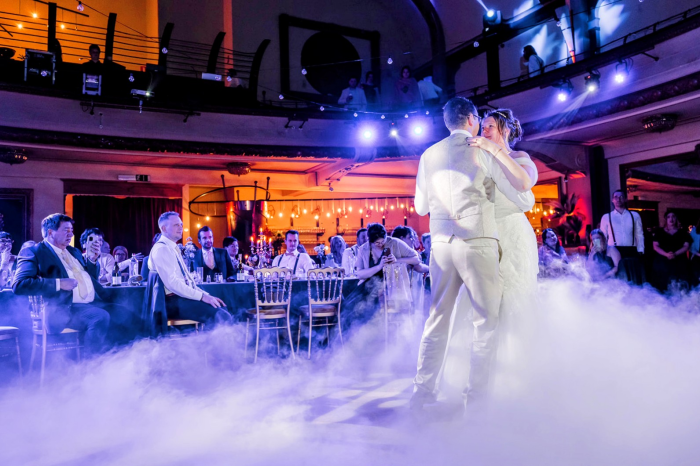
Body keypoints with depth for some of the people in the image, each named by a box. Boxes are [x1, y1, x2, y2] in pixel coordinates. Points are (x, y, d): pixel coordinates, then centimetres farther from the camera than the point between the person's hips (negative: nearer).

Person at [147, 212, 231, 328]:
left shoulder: (174, 249, 21)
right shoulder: (161, 249, -9)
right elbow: (172, 282, -20)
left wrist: (206, 295, 8)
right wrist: (202, 296, -20)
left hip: (183, 297, 9)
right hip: (173, 303, -9)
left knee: (222, 309, -6)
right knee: (219, 316, -22)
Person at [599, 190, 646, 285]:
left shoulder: (634, 216, 13)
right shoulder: (606, 217, 10)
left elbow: (639, 235, 12)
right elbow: (603, 237, 10)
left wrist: (640, 251, 3)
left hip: (631, 252, 1)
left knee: (635, 280, -3)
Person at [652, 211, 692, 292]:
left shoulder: (682, 232, 12)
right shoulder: (659, 232, 10)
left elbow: (686, 246, 4)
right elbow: (655, 246, 3)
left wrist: (675, 254, -15)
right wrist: (666, 254, -15)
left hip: (680, 264, 1)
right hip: (662, 263, 0)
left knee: (679, 286, -8)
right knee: (663, 284, -7)